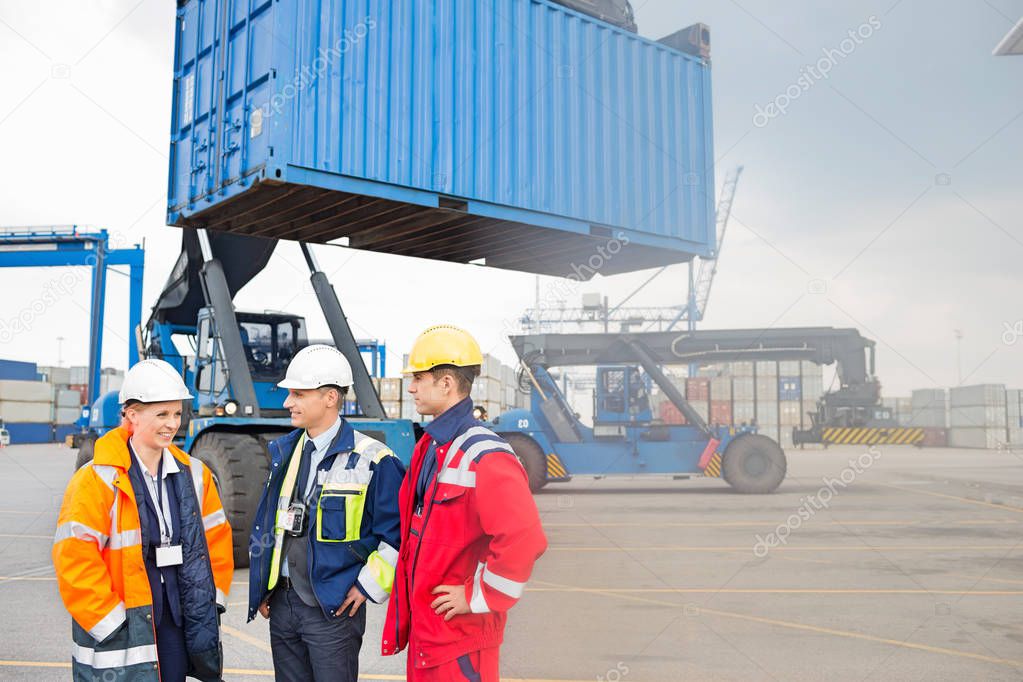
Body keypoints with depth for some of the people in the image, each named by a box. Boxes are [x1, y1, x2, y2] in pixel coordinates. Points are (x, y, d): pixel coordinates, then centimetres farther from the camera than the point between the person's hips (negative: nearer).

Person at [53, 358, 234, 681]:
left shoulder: (193, 474, 6)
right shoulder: (97, 480, -12)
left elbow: (217, 539, 12)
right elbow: (73, 560, -15)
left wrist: (212, 602, 6)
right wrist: (111, 623, -14)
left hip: (178, 627, 5)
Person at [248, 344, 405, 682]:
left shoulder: (372, 460, -14)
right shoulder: (284, 452, 7)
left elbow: (400, 534, -12)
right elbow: (265, 524, 16)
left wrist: (367, 586, -10)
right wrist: (261, 589, 13)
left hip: (334, 609, -6)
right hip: (282, 603, 6)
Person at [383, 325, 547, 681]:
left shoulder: (483, 457, -22)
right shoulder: (430, 446, 9)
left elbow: (524, 541, -32)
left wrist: (478, 597, -22)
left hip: (461, 634, -9)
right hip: (424, 624, 9)